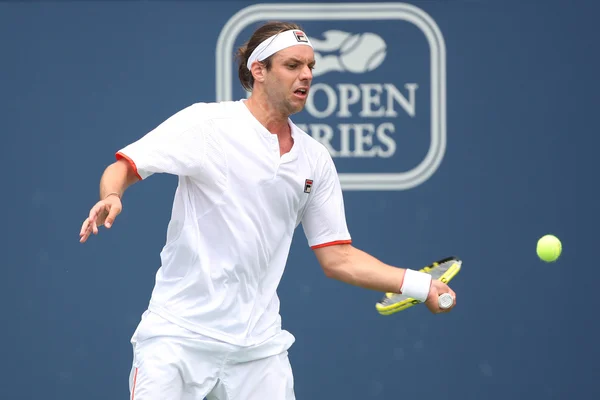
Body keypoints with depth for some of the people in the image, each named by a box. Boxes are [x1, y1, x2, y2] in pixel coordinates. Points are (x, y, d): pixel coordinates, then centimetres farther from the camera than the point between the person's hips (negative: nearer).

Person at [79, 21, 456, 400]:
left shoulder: (315, 159, 9)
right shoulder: (206, 123, -5)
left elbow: (338, 258, 11)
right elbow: (123, 167, -7)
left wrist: (419, 285, 1)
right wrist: (111, 197, -29)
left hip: (258, 346, 4)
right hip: (178, 336, -4)